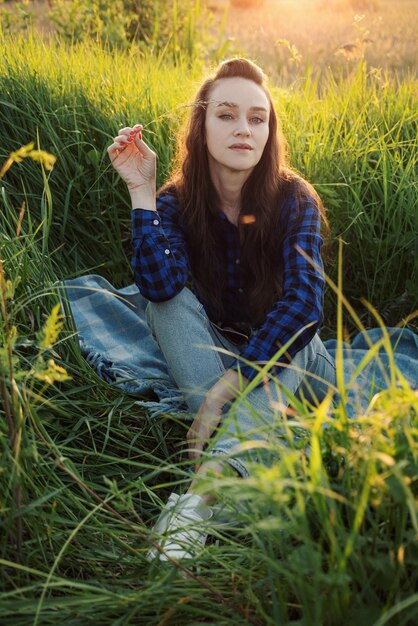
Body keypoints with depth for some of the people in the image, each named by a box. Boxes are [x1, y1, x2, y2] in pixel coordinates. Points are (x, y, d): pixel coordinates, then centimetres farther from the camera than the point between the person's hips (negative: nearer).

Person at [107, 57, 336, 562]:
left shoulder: (293, 199, -15)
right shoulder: (177, 201, -11)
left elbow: (304, 297, -30)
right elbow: (160, 285, -28)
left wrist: (228, 387, -38)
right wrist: (141, 191, -32)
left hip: (281, 352, -1)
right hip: (213, 348, 1)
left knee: (296, 326, -33)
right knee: (168, 303, -25)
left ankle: (203, 490, -51)